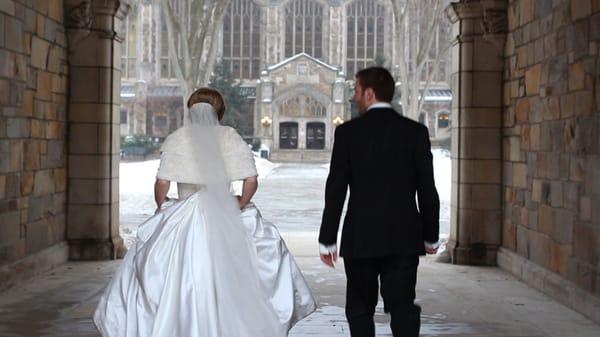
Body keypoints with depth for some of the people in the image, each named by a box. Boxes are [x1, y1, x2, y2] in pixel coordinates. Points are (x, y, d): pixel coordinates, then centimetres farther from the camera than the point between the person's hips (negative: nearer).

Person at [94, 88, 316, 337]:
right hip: (225, 221, 1)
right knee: (226, 283, 12)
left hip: (183, 222, -1)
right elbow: (251, 180, -4)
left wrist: (162, 207, 10)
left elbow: (162, 182, -6)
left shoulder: (176, 139, 0)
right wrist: (239, 206, 10)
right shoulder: (231, 138, 1)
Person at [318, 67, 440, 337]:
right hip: (404, 236, 2)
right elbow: (427, 189, 2)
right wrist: (431, 236, 12)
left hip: (360, 237, -1)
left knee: (360, 308, 10)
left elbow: (335, 190, -5)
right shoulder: (416, 131, 1)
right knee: (403, 306, 4)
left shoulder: (348, 132, -4)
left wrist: (327, 239, 1)